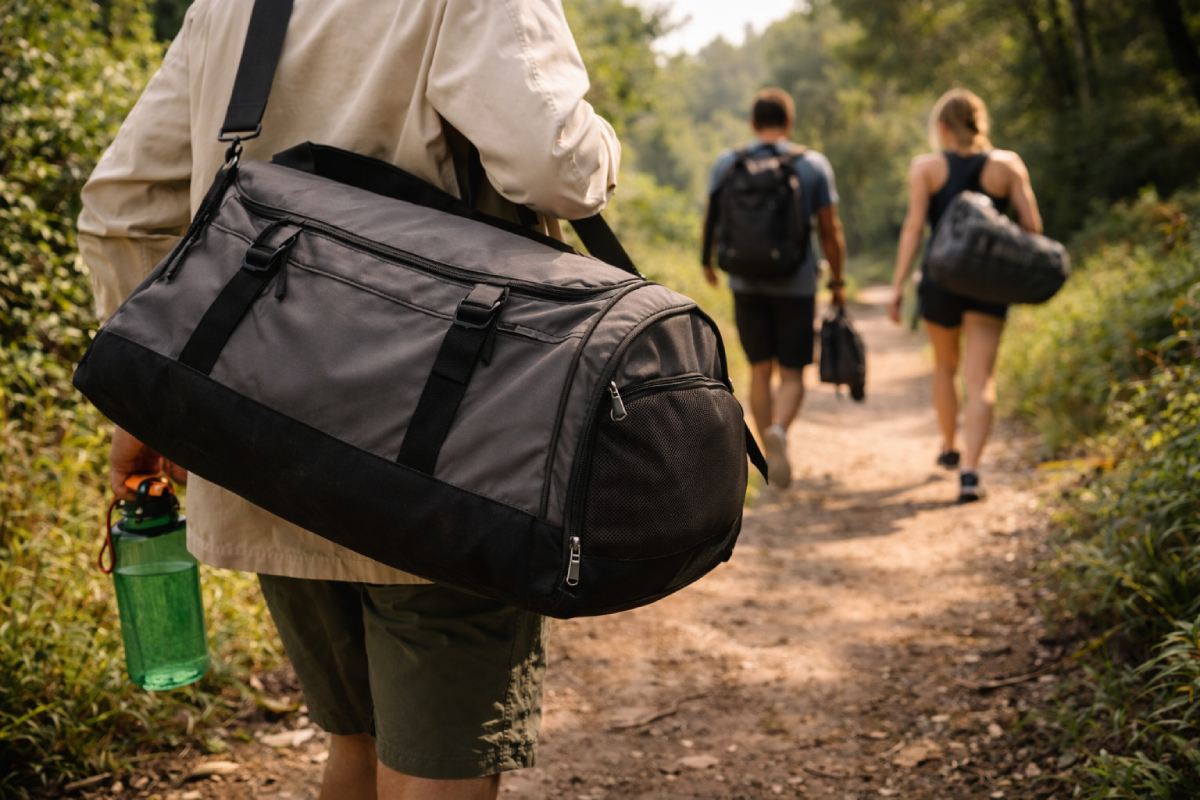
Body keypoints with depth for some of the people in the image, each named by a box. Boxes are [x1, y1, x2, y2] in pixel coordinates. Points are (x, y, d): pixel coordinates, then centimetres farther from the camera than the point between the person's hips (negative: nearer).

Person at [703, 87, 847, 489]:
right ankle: (778, 430, -24)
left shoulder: (727, 164, 0)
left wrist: (708, 263, 22)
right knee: (792, 374, 5)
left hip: (746, 283, 2)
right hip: (795, 285, -2)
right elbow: (830, 230, -3)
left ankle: (770, 455, 16)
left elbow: (711, 221, 4)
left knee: (760, 370, 13)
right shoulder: (813, 165, -3)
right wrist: (837, 281, 7)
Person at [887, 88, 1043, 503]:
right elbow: (1032, 225, -1)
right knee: (980, 380, -3)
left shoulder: (926, 167, -1)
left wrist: (898, 285, -9)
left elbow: (913, 226, -9)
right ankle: (969, 469, -18)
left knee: (945, 366, 23)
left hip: (940, 280, 0)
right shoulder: (1007, 164, 2)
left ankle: (949, 448, 38)